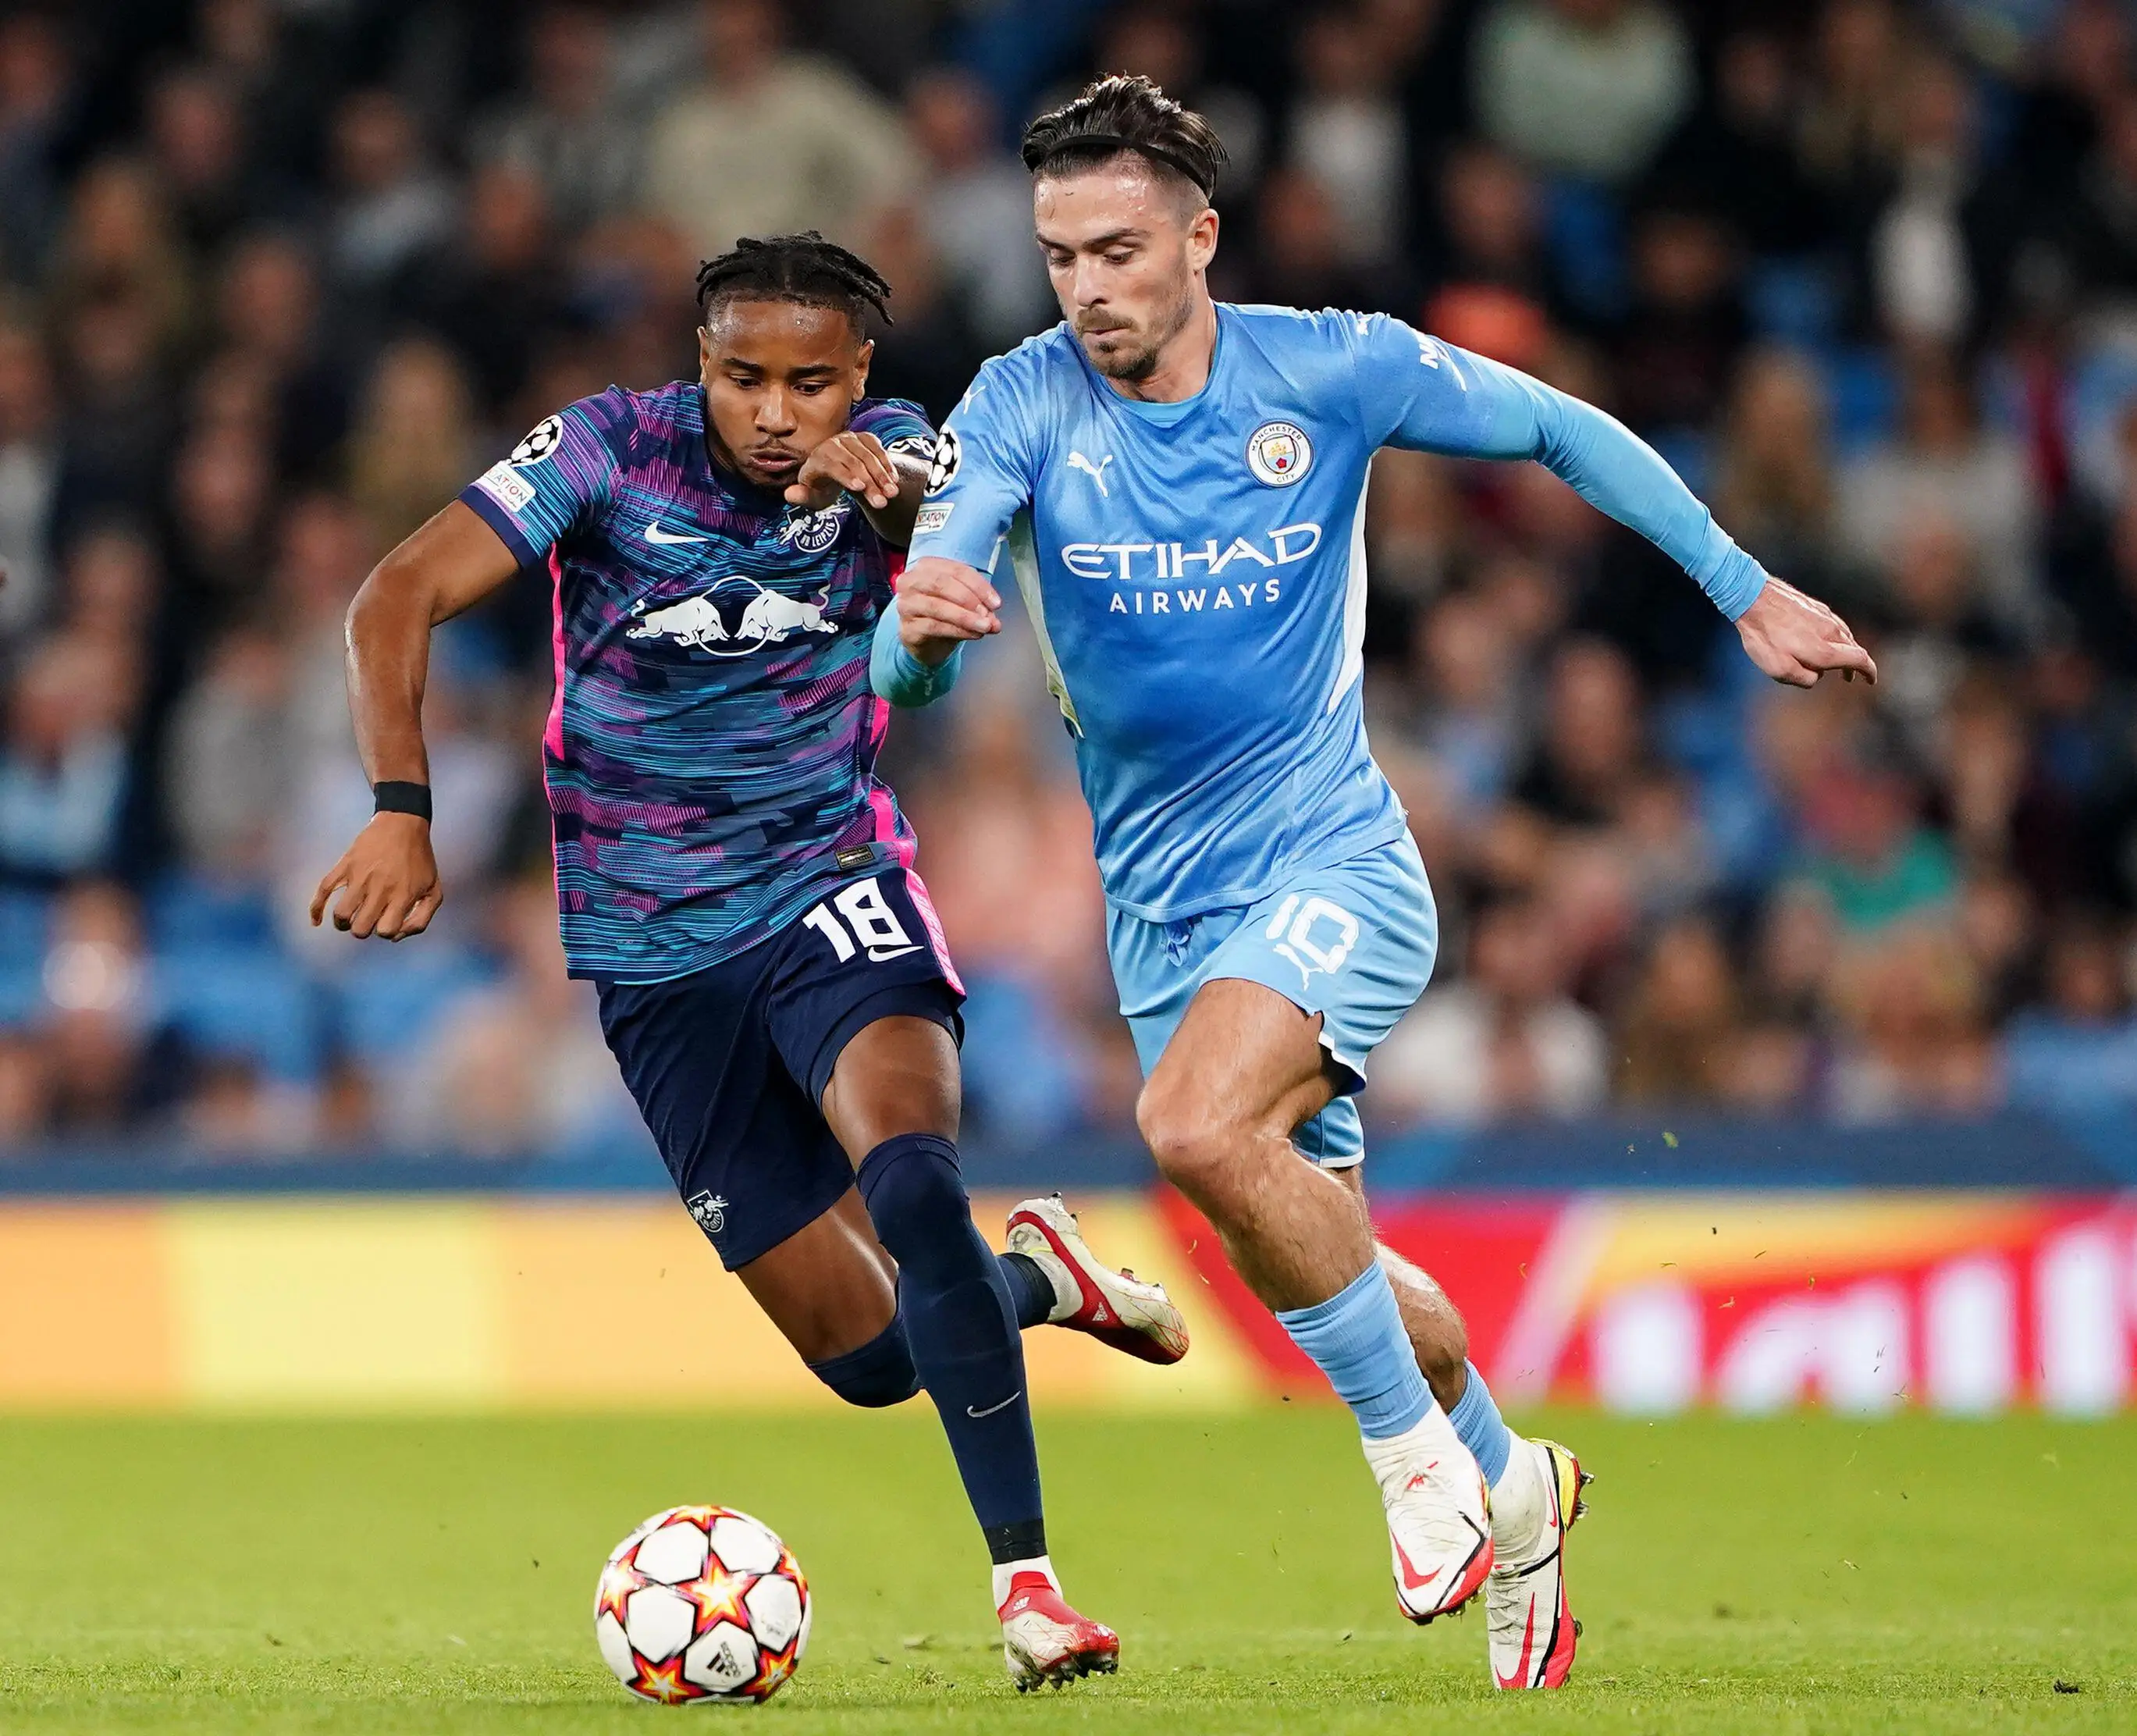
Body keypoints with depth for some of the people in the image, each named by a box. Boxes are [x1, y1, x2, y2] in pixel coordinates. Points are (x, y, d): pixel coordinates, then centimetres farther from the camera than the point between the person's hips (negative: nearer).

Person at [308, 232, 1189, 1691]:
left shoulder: (887, 454, -7)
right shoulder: (615, 450, -13)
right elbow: (401, 598, -17)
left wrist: (887, 482, -49)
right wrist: (401, 810, -31)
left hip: (833, 897, 0)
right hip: (657, 955, 0)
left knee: (912, 1177, -31)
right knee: (867, 1351, -2)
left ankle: (1026, 1584, -23)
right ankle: (1032, 1280, 33)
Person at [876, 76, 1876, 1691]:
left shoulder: (1328, 371, -10)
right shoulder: (1024, 407, -9)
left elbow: (1561, 430, 6)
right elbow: (909, 671, -19)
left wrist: (1746, 589, 5)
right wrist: (918, 626, -43)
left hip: (1333, 860, -4)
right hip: (1161, 902, 4)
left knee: (1200, 1126, -30)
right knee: (1295, 1256, 12)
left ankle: (1418, 1446, -12)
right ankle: (1509, 1486, 39)